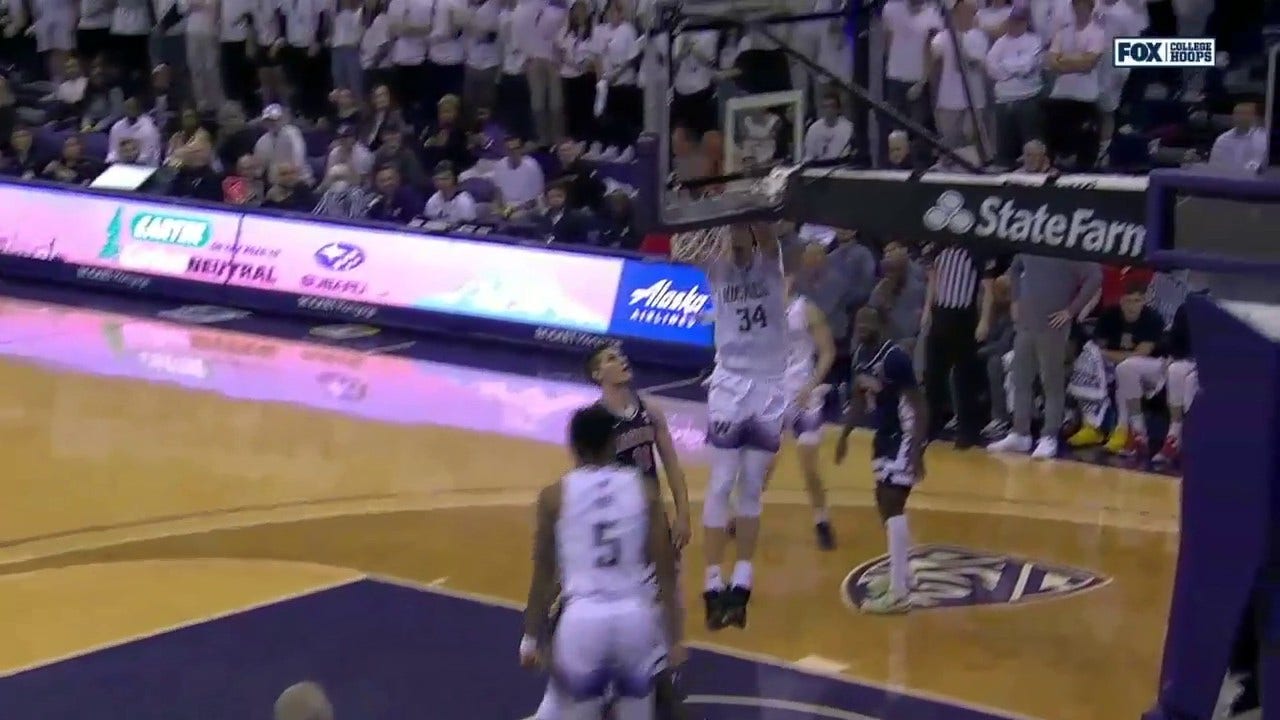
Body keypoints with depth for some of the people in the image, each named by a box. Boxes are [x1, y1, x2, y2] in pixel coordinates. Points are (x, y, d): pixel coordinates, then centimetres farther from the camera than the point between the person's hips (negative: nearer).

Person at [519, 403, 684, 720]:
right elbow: (665, 572, 3)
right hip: (635, 617, 2)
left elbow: (543, 575, 2)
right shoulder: (644, 490, 3)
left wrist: (532, 638, 11)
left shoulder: (555, 496, -2)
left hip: (583, 619, -2)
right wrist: (673, 637, 10)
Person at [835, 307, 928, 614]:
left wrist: (916, 452, -28)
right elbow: (860, 398, 19)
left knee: (892, 505, -14)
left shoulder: (895, 358, -24)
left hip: (906, 436, -9)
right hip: (885, 434, 9)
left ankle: (899, 593, -14)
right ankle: (901, 576, 32)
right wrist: (845, 435, 19)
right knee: (885, 502, 16)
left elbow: (919, 406, -24)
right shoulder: (860, 355, 2)